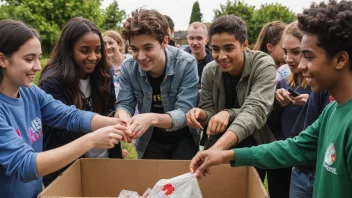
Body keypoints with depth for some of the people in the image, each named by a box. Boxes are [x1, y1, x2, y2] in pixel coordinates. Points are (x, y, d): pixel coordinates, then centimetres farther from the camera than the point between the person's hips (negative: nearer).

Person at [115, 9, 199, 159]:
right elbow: (124, 104, -10)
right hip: (150, 140, 3)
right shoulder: (128, 68, -14)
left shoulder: (186, 64, -23)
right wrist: (122, 114, -36)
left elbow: (184, 112, -27)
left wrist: (152, 118, -47)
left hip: (183, 138, -2)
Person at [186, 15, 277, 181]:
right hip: (219, 146, 3)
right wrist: (201, 114, -31)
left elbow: (255, 110, -34)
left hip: (254, 147, -3)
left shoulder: (263, 65, -21)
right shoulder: (209, 71, -8)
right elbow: (209, 110, -6)